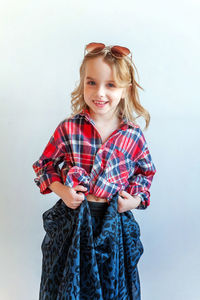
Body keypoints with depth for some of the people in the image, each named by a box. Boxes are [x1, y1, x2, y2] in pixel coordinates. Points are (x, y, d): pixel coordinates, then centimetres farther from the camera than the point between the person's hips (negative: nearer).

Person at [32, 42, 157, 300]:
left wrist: (137, 198, -5)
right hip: (73, 218, -1)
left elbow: (146, 170, 11)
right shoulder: (68, 129, -9)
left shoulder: (133, 135, -6)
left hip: (115, 221, 1)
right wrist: (61, 190, -12)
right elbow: (45, 164, 3)